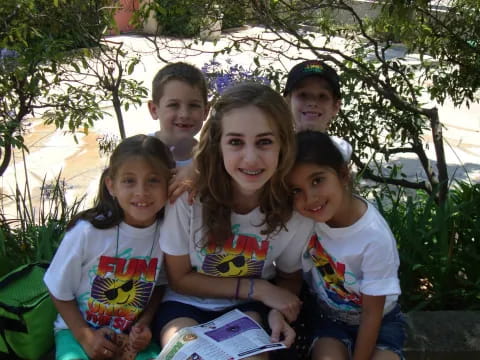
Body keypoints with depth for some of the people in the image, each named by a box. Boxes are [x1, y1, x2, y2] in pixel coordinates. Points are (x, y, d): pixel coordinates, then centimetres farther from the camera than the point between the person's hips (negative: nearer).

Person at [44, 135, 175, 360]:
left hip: (133, 335, 2)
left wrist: (144, 324, -6)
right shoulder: (87, 231, -20)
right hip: (77, 329, -2)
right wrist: (85, 335, -13)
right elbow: (60, 292, -6)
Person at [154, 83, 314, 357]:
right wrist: (258, 289, -16)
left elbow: (289, 278, 3)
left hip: (248, 308, 1)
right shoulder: (189, 194, -24)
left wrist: (277, 311, -19)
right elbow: (179, 278, -10)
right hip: (186, 304, -1)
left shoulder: (295, 211, -18)